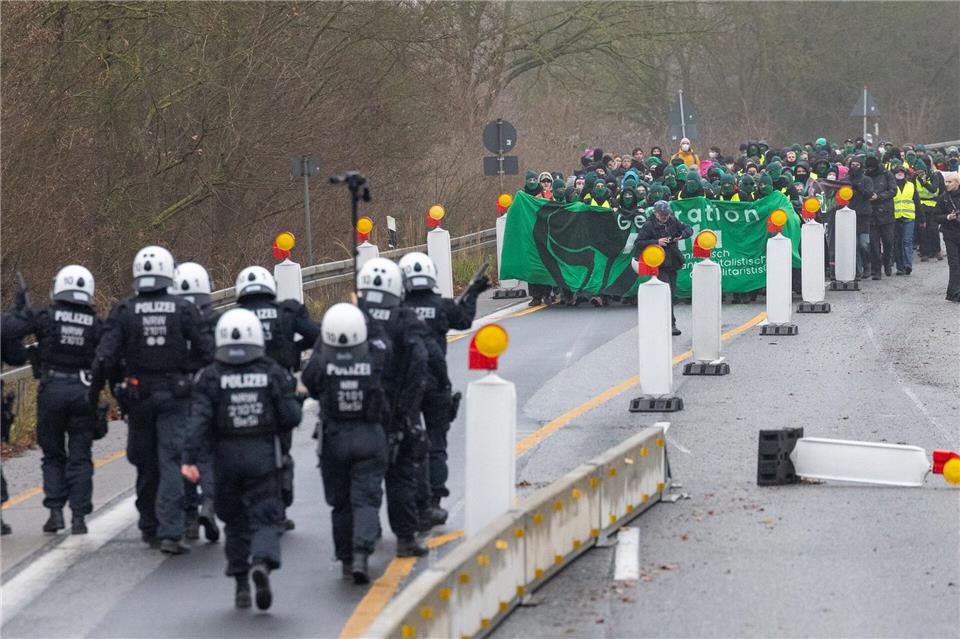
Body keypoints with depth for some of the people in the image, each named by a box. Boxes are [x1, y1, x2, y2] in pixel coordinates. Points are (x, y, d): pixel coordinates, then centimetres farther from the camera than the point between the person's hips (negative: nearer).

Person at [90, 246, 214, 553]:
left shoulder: (124, 312, -4)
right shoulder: (184, 309, -5)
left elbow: (104, 357, -9)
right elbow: (206, 352, -4)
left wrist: (93, 393, 0)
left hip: (138, 394, 2)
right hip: (175, 396, -2)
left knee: (146, 462, 16)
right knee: (172, 462, -4)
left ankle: (149, 526, 27)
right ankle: (169, 532, -16)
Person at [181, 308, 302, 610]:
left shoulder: (210, 377, -4)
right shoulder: (273, 374, -2)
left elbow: (198, 420, -13)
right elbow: (291, 417, -4)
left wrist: (190, 458, -16)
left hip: (226, 457, 1)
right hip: (263, 455, -1)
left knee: (235, 521, 14)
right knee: (265, 517, 1)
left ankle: (241, 586, 15)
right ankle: (262, 562, -29)